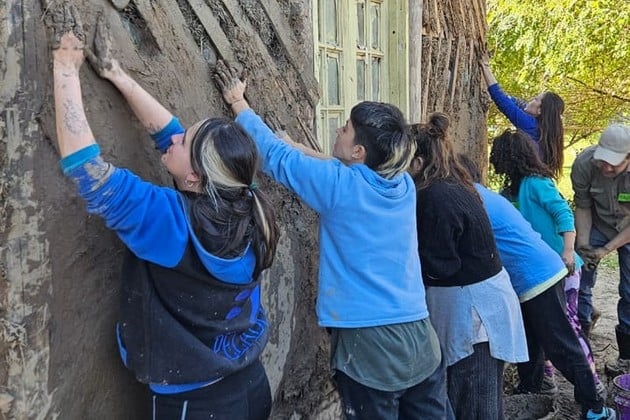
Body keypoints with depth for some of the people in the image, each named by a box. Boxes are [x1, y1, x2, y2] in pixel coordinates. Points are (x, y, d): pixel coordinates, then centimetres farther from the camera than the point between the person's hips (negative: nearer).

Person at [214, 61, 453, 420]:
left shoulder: (340, 186, -14)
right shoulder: (403, 184, 3)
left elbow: (276, 155, -2)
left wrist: (239, 103, 11)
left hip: (369, 343, -6)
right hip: (420, 336, 6)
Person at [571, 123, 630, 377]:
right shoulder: (584, 164, -27)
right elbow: (582, 207, -10)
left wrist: (606, 250, -25)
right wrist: (583, 244, -18)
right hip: (597, 225, 1)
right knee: (580, 282, -5)